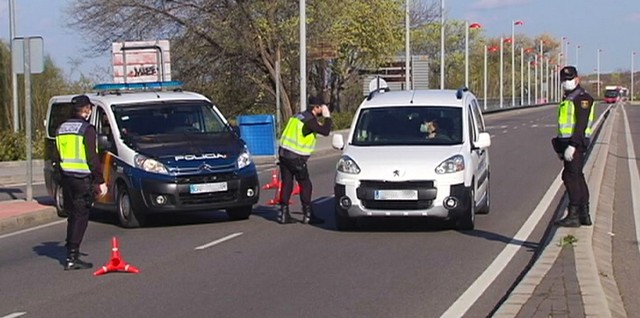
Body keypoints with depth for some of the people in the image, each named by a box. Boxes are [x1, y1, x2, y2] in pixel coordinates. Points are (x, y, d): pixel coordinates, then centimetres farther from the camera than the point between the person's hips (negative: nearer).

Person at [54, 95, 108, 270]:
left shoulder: (62, 129, 12)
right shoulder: (87, 129, -11)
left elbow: (57, 157, 15)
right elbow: (92, 158, -15)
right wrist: (100, 181, -11)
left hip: (66, 178, 7)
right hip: (83, 180, -7)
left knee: (72, 216, 18)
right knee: (80, 217, -4)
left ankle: (71, 251, 24)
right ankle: (72, 258, -8)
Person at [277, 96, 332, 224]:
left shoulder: (298, 116, 14)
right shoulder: (309, 120, -13)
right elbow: (325, 131, -18)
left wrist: (316, 126, 18)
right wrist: (327, 117, -4)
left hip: (283, 153, 9)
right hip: (296, 157, -9)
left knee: (287, 184, 10)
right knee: (305, 185, 1)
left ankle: (283, 214, 11)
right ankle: (308, 215, 4)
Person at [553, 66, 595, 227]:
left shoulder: (582, 98, -11)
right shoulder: (567, 99, 20)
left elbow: (581, 124, -20)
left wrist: (572, 146, -26)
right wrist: (561, 147, 22)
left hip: (575, 143, -10)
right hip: (567, 143, 10)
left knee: (570, 176, -12)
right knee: (577, 177, 11)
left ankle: (573, 215, -13)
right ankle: (584, 215, 15)